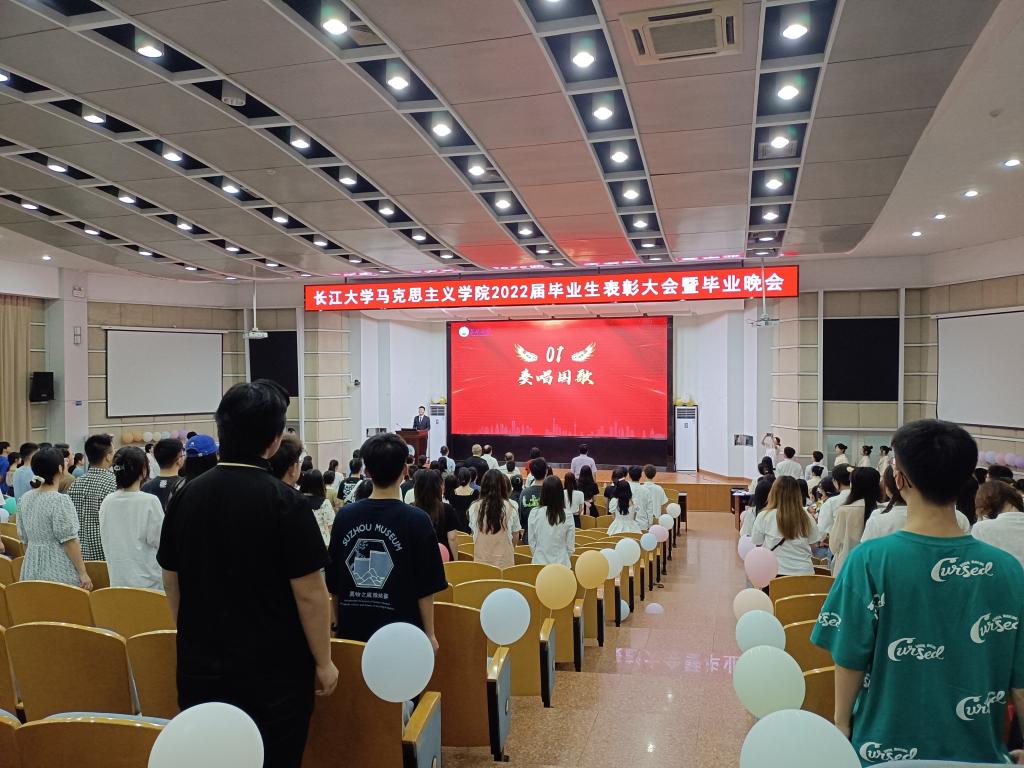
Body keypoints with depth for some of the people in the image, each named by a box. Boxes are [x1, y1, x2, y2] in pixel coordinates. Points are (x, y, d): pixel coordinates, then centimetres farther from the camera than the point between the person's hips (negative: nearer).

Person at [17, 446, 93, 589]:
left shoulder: (24, 499, 5)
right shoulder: (60, 501, -16)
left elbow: (24, 539, 13)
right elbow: (69, 541, -17)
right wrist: (83, 572, -11)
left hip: (32, 570, 7)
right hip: (59, 572, -7)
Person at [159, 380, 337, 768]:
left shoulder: (185, 496, -2)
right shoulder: (285, 501, -18)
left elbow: (171, 582, 8)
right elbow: (309, 594, -17)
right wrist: (323, 662, -4)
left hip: (201, 667, 5)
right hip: (274, 671, -5)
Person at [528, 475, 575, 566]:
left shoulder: (534, 513, -10)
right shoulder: (567, 516, -10)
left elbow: (531, 542, -2)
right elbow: (571, 546, -3)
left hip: (540, 563, 0)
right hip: (562, 563, 0)